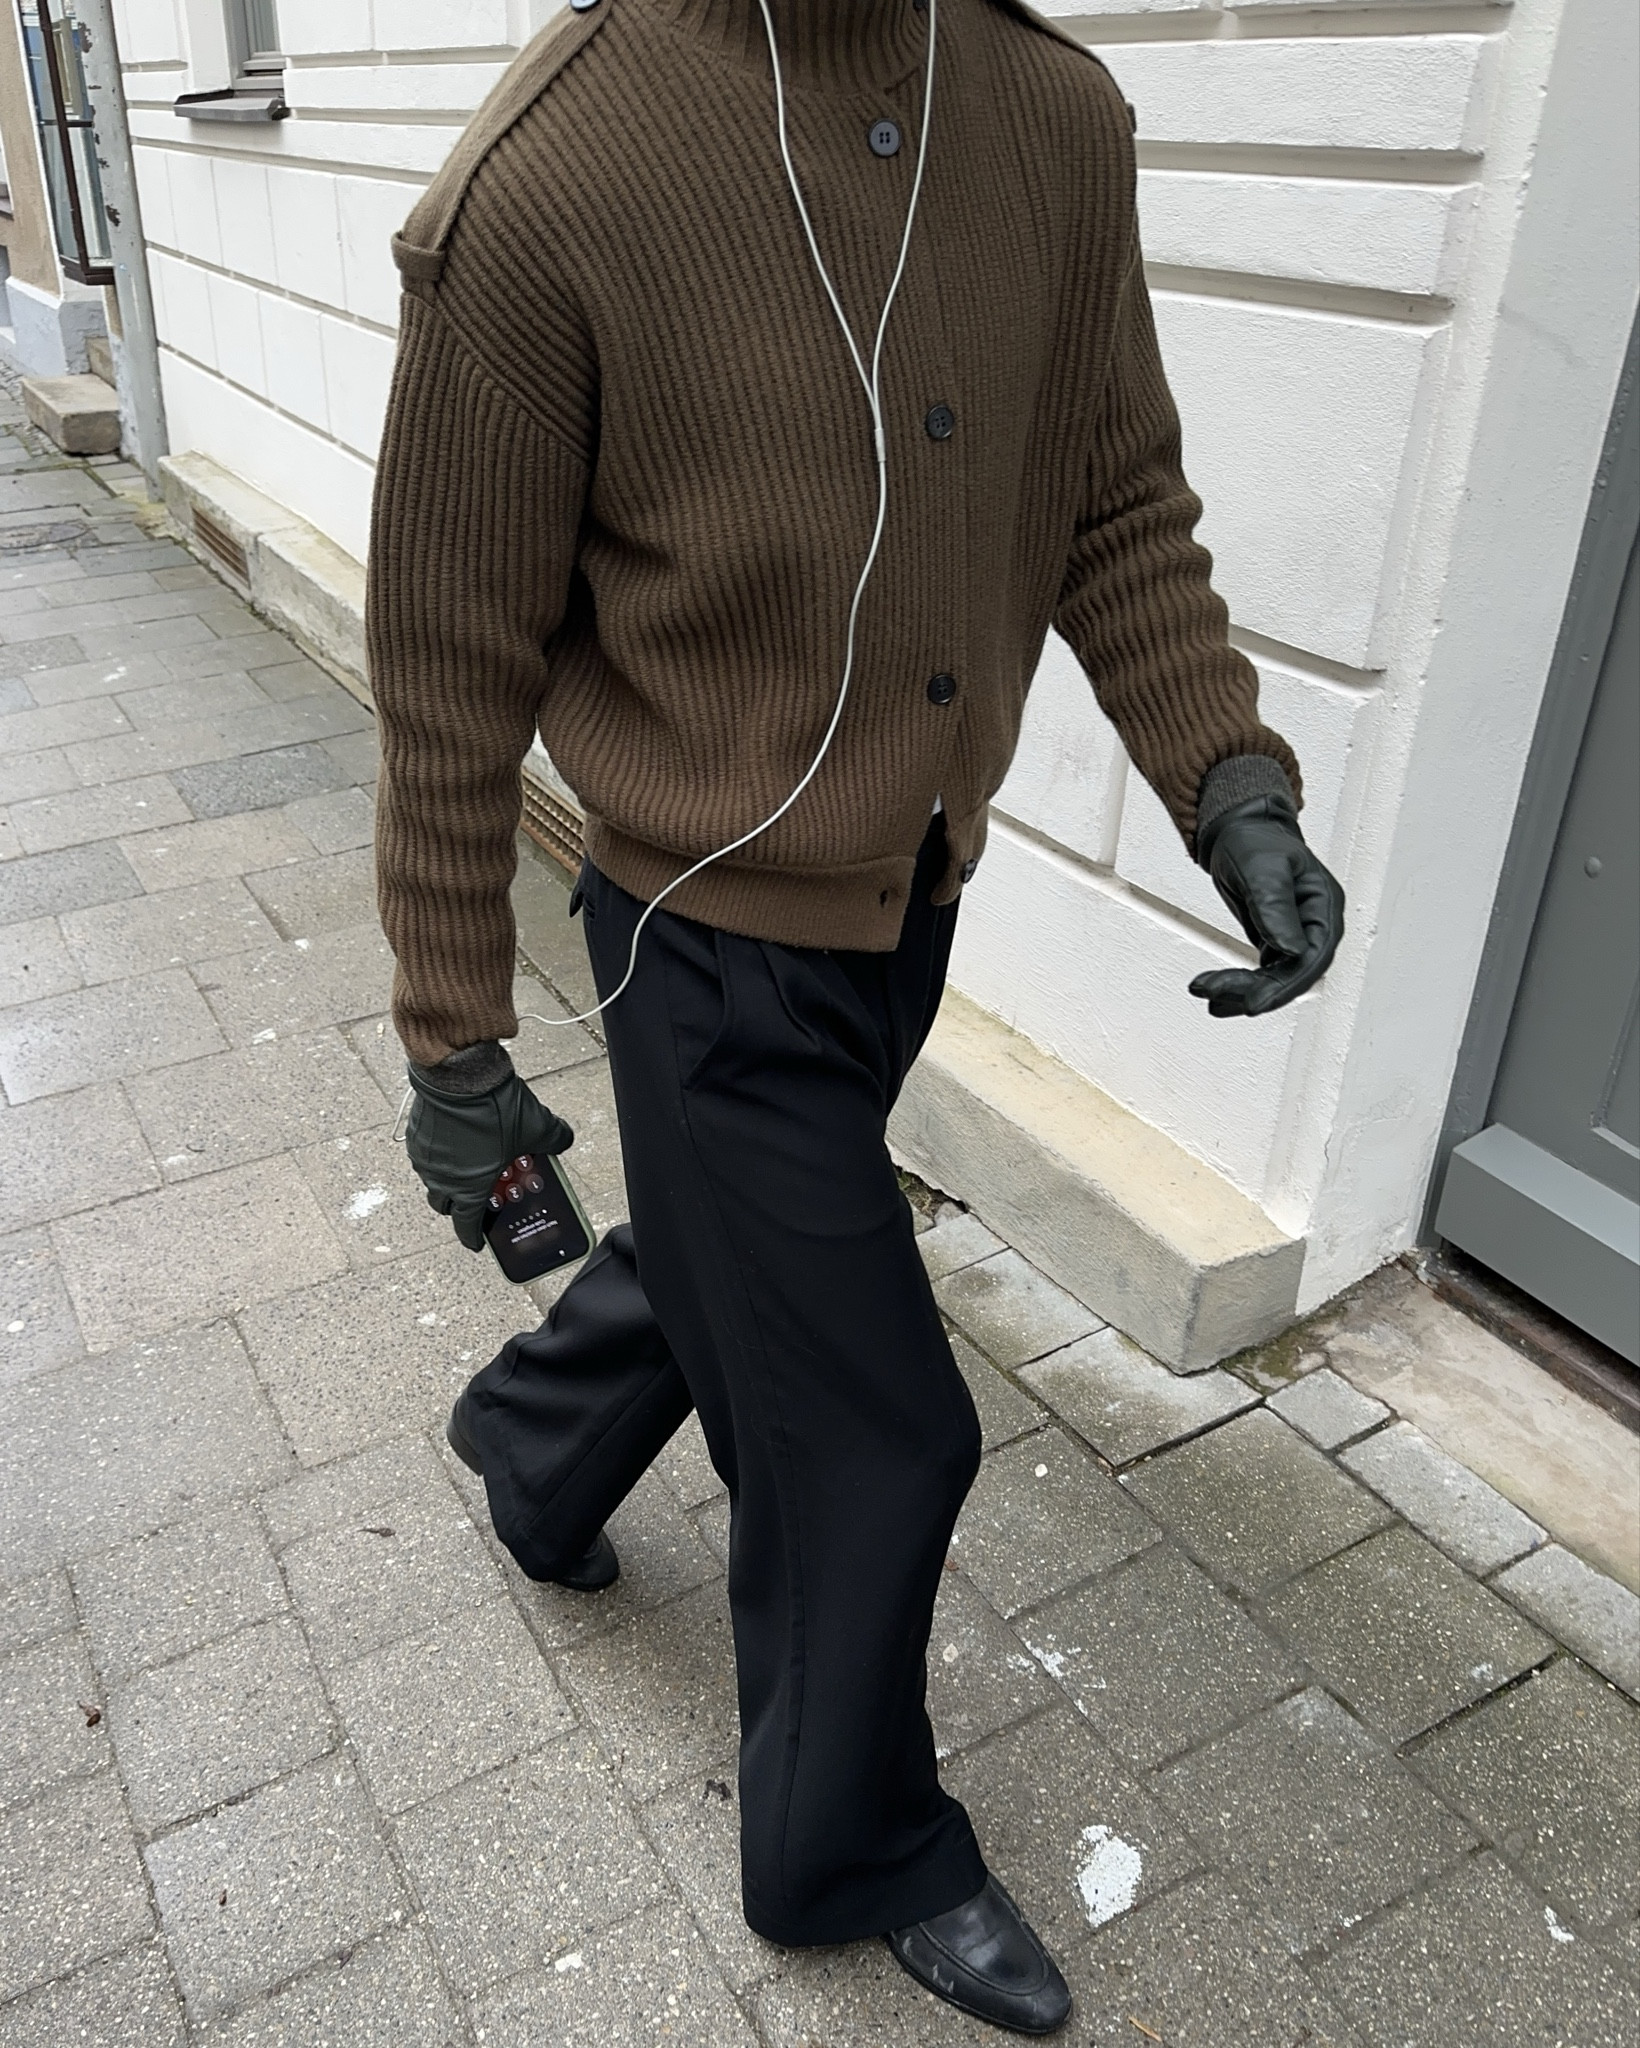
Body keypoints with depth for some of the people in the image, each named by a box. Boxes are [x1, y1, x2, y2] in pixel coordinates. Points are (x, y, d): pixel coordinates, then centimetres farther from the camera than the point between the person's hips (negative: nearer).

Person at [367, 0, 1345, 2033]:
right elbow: (452, 673, -12)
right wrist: (452, 1041, -6)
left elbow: (1120, 507, 6)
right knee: (868, 1435, 7)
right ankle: (855, 1857, 37)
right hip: (721, 952, -6)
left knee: (724, 1260, 27)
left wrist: (1232, 787, -9)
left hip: (917, 909, 6)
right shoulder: (540, 189, -19)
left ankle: (532, 1448, 62)